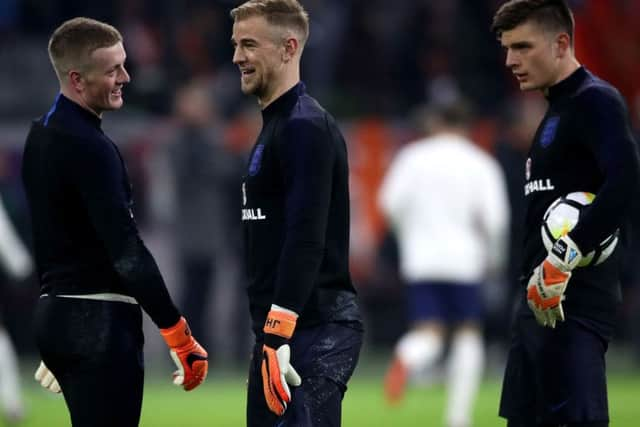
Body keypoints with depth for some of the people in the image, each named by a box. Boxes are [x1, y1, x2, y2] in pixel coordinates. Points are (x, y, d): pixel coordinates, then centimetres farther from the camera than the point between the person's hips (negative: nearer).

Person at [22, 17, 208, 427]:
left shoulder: (41, 136, 12)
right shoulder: (90, 147, -17)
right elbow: (127, 250, -21)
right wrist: (179, 335, -19)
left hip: (55, 313, 9)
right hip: (99, 321, -9)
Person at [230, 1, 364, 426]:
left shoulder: (306, 128, -13)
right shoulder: (276, 124, 19)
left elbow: (306, 240, -22)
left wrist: (278, 338, -27)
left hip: (313, 332, -10)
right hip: (283, 329, 10)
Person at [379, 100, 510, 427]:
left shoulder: (412, 156, 6)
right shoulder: (480, 164, 3)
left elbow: (391, 203, -3)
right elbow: (494, 217, -6)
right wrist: (494, 255, 9)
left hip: (419, 261, 1)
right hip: (463, 260, -1)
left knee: (427, 335, 2)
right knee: (468, 335, 12)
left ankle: (406, 359, -35)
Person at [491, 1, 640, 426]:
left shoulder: (595, 101, -9)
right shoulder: (557, 109, 20)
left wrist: (564, 258, -26)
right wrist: (533, 280, 12)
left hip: (574, 301, -10)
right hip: (541, 300, 10)